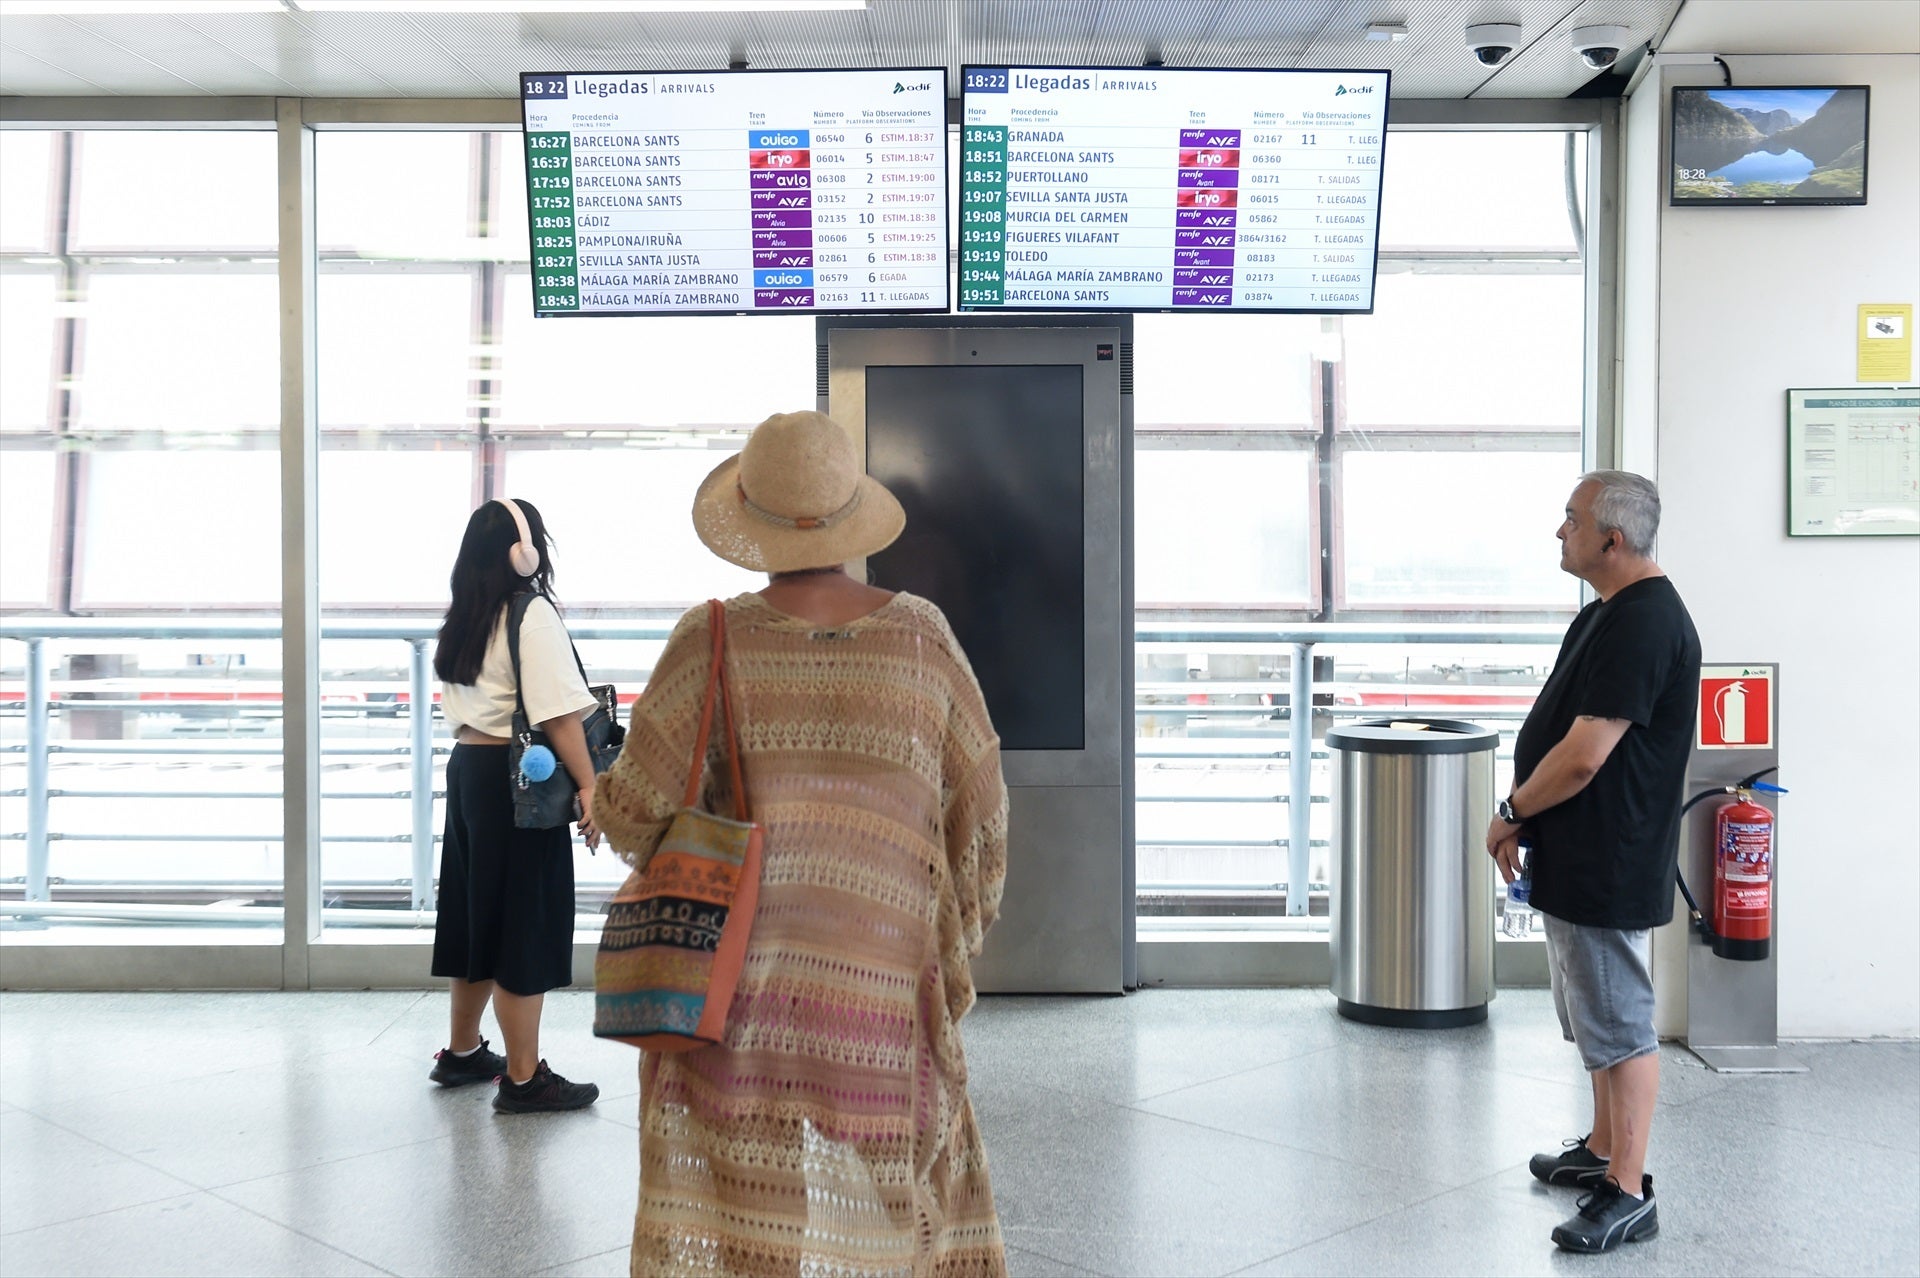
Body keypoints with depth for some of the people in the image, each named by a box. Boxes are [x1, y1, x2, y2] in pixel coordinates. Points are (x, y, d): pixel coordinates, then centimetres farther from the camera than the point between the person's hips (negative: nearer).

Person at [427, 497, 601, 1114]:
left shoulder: (463, 617, 12)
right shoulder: (533, 615, -14)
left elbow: (457, 705, 16)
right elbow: (559, 713, -20)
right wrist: (589, 786, -17)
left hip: (466, 767, 9)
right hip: (516, 780, -9)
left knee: (479, 915, 19)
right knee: (526, 925, -2)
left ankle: (462, 1051, 32)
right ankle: (523, 1078, 5)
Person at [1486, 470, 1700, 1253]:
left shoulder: (1644, 624, -22)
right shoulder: (1607, 613, 11)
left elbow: (1583, 755, -25)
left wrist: (1511, 812, -11)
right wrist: (1523, 820, 10)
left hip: (1608, 866, -11)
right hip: (1576, 860, 11)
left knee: (1619, 1026, -2)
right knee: (1596, 1015, 21)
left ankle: (1628, 1194, 7)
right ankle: (1603, 1151, 35)